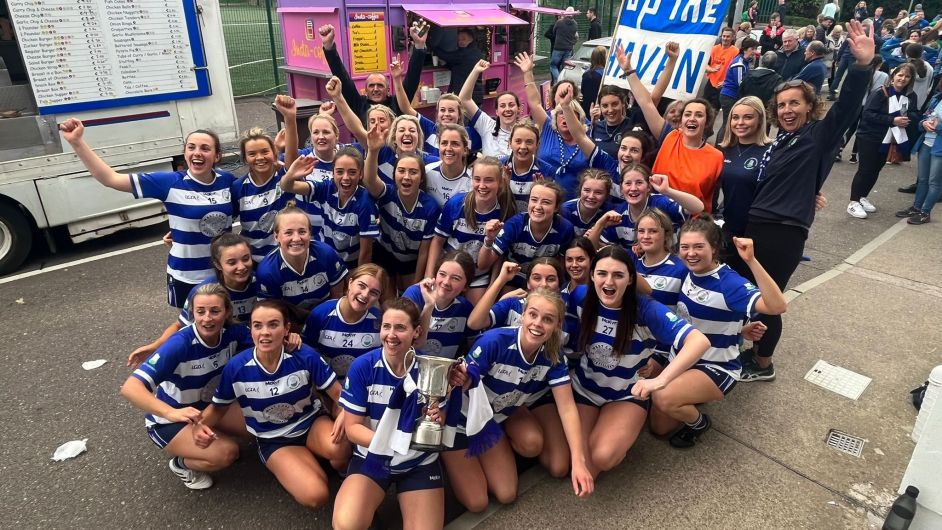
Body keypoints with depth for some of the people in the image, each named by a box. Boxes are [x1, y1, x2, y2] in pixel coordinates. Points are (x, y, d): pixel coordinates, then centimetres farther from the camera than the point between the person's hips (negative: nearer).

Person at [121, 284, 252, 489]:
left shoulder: (232, 333, -18)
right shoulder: (179, 344, -34)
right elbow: (130, 388, -40)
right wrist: (172, 412, -56)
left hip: (207, 407, 6)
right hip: (167, 420, -6)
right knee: (226, 453, -26)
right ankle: (181, 463, 5)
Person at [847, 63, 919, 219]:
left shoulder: (911, 96, 0)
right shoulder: (881, 92, -17)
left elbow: (915, 114, 5)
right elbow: (868, 114, -22)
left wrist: (907, 118, -19)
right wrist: (892, 120, -25)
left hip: (886, 139, 6)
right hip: (869, 137, -6)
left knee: (876, 170, 13)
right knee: (865, 170, -4)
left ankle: (862, 197, 28)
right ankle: (853, 203, 3)